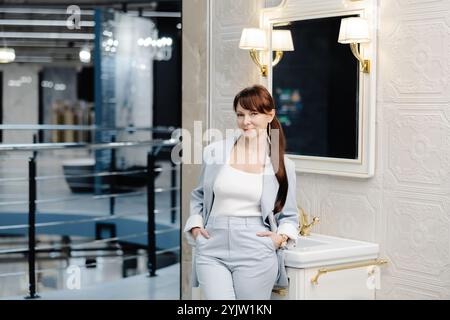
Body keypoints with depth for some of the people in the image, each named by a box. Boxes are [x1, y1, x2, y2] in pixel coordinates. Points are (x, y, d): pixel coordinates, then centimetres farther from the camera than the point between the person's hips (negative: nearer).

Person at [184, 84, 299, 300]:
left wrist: (282, 237, -5)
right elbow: (198, 196, 20)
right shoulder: (214, 152, 5)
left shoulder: (281, 164, 3)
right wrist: (195, 225, 5)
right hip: (212, 251, 1)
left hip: (256, 254, -1)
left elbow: (289, 216, 14)